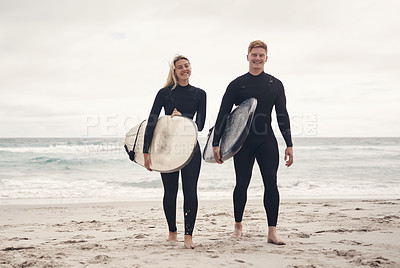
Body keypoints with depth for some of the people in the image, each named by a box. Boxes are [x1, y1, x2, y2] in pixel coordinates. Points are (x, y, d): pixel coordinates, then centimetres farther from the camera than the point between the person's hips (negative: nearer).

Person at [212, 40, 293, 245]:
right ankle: (238, 225, 22)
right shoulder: (237, 84, 4)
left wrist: (289, 145, 5)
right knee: (242, 184, 3)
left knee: (271, 182, -9)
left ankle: (272, 232, -8)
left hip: (267, 141, 1)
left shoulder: (275, 84, 10)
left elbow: (283, 116, 11)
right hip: (243, 141, -1)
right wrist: (216, 143, -3)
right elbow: (223, 115, 3)